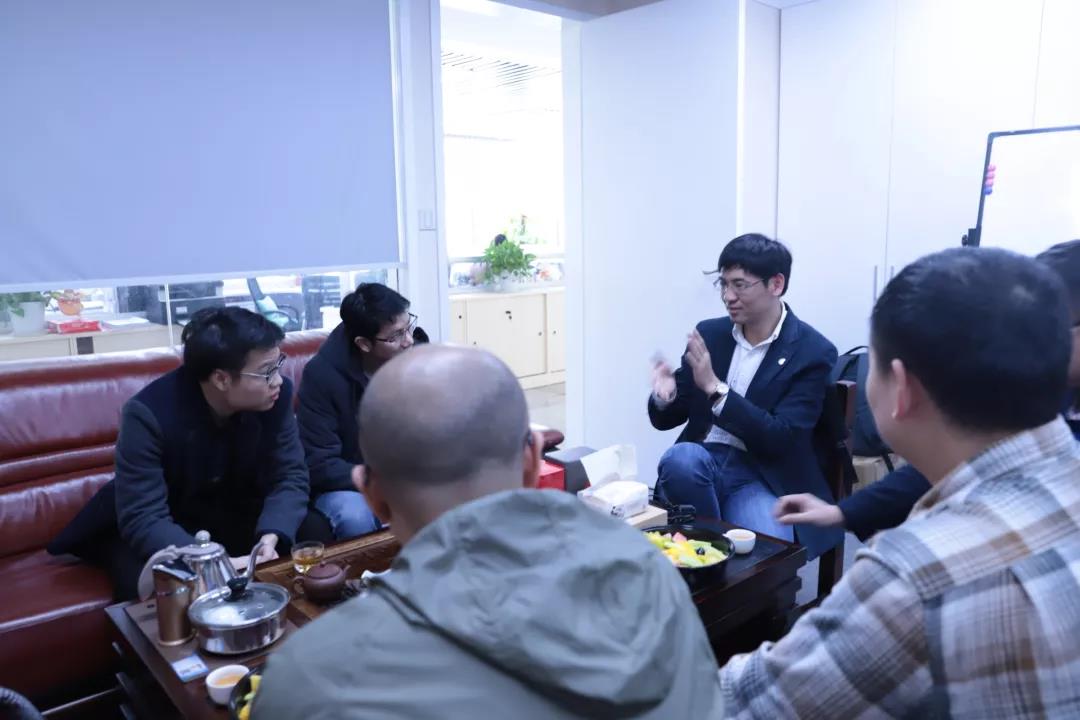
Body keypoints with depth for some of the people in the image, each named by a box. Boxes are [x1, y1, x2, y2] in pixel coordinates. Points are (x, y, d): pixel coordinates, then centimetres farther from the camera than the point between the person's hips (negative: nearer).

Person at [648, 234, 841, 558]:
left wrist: (715, 387, -23)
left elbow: (780, 439, -14)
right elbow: (666, 419, 9)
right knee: (682, 457, -32)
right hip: (699, 463, 4)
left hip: (761, 478, -3)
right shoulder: (709, 333, 6)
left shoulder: (813, 351, -5)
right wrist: (665, 395, -16)